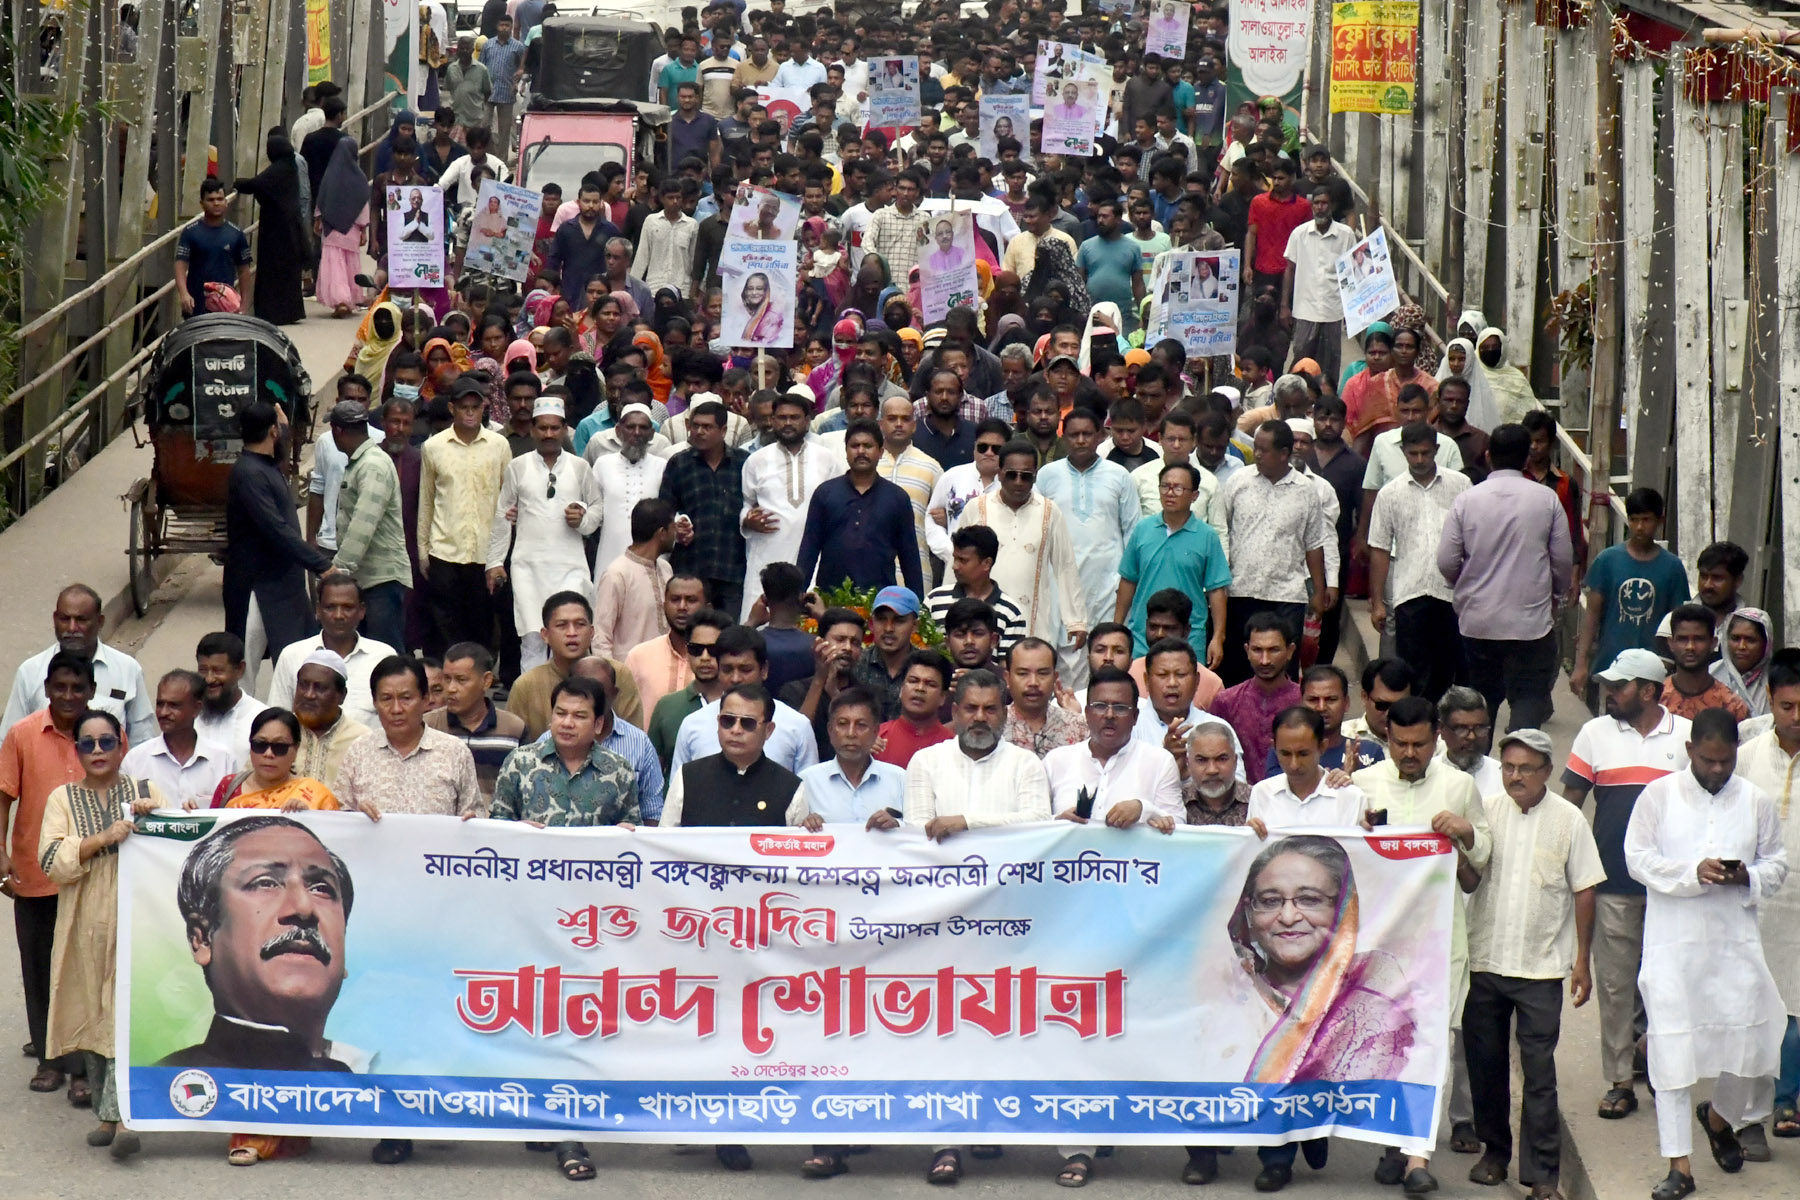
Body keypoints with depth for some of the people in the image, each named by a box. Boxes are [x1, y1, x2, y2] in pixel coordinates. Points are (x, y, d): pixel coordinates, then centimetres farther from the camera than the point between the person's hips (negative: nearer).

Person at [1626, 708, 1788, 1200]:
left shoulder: (1756, 801, 5)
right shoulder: (1659, 796, -1)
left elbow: (1777, 862, 11)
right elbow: (1638, 859, -5)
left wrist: (1749, 877, -11)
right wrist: (1693, 872, -19)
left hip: (1736, 940, 2)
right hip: (1673, 942, -2)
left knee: (1752, 1040, 0)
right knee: (1672, 1048, -3)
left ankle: (1720, 1116, 34)